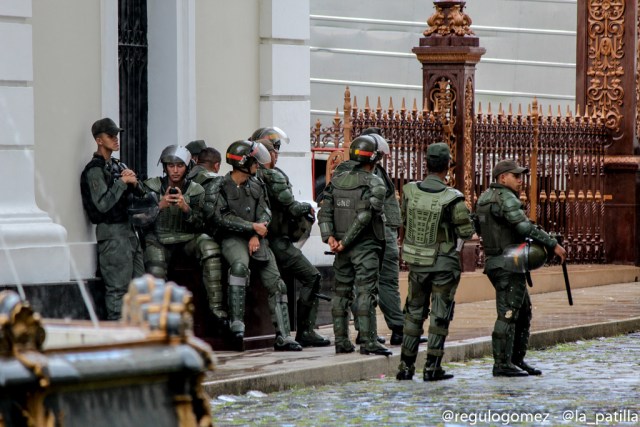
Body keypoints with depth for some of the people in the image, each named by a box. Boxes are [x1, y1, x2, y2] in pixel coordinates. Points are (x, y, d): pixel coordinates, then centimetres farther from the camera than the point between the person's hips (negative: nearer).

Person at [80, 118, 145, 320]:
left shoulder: (118, 165, 16)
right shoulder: (94, 170, -9)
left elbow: (141, 195, 16)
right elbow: (102, 204, -18)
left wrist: (134, 183, -5)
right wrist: (122, 182, -14)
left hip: (128, 229, 9)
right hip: (111, 232, -9)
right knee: (117, 288, -9)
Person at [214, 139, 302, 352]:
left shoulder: (257, 185, 14)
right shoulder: (222, 187, -5)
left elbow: (265, 213, 8)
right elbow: (223, 218, -12)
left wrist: (256, 236, -9)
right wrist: (253, 227, -12)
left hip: (256, 239, 6)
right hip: (232, 239, -6)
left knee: (276, 284, -2)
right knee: (240, 265, -38)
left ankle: (283, 338, 2)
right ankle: (237, 324, -40)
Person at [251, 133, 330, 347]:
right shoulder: (274, 177, -13)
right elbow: (292, 207, -15)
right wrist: (308, 207, 5)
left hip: (262, 239, 9)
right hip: (278, 240, -9)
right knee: (311, 276, -6)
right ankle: (305, 331, -10)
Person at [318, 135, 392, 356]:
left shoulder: (337, 180, 9)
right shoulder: (375, 184, -9)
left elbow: (324, 211, 1)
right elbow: (364, 216, -18)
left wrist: (329, 236, -5)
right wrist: (345, 242, -14)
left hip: (343, 249, 5)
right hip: (365, 247, -5)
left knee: (341, 292, 10)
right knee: (365, 293, -7)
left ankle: (341, 341, 12)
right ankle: (368, 342, -11)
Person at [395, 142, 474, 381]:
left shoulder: (409, 191, -7)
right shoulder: (452, 199, -19)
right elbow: (466, 233, -11)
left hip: (416, 261, 4)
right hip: (443, 264, -4)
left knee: (414, 313, 15)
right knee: (440, 316, 6)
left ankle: (406, 366, 15)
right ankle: (432, 368, 4)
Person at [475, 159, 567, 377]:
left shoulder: (485, 198, 16)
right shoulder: (505, 198, -15)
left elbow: (477, 226, 23)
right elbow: (525, 227, -23)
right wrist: (553, 245, -19)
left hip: (494, 262, 10)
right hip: (509, 264, -10)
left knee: (523, 313, 15)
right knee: (508, 315, -7)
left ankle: (517, 360, 18)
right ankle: (502, 364, -6)